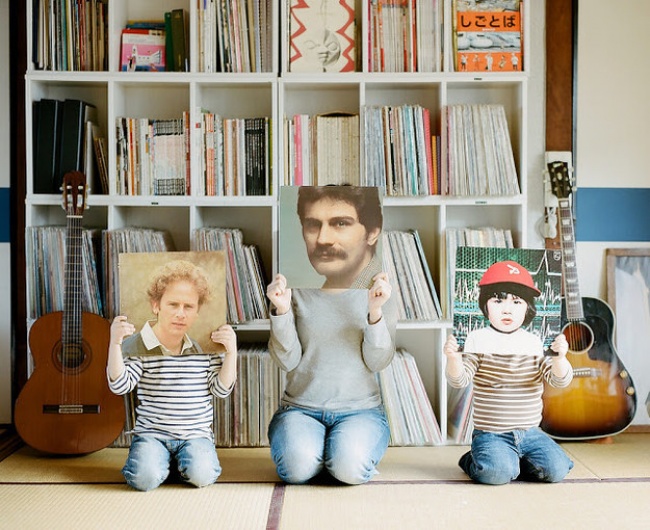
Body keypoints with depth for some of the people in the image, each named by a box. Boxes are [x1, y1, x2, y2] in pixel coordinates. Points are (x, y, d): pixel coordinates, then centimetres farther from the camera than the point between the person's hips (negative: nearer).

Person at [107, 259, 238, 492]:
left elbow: (221, 389, 0)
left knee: (202, 474, -23)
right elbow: (119, 385, -12)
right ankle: (160, 459, 11)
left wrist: (231, 351, -13)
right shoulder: (138, 345, -6)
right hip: (152, 433, -1)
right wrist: (115, 343, -23)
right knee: (146, 478, -24)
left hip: (196, 434, 1)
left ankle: (180, 461, 12)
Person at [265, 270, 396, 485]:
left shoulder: (376, 291, 3)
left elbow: (378, 362, -5)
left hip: (360, 410, 0)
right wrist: (281, 310, -18)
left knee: (350, 468, -30)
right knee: (297, 467, -29)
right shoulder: (296, 291, 3)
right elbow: (287, 361, -3)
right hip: (301, 409, 0)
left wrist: (375, 311, -20)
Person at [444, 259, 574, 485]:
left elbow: (560, 380, -2)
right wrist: (453, 358, -31)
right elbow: (459, 380, -11)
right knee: (498, 473, -27)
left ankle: (515, 461, 13)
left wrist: (559, 357, -23)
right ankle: (472, 461, 6)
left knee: (557, 469, -13)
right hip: (491, 434, -4)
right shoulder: (478, 340, -4)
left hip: (530, 432, 4)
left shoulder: (535, 343, 4)